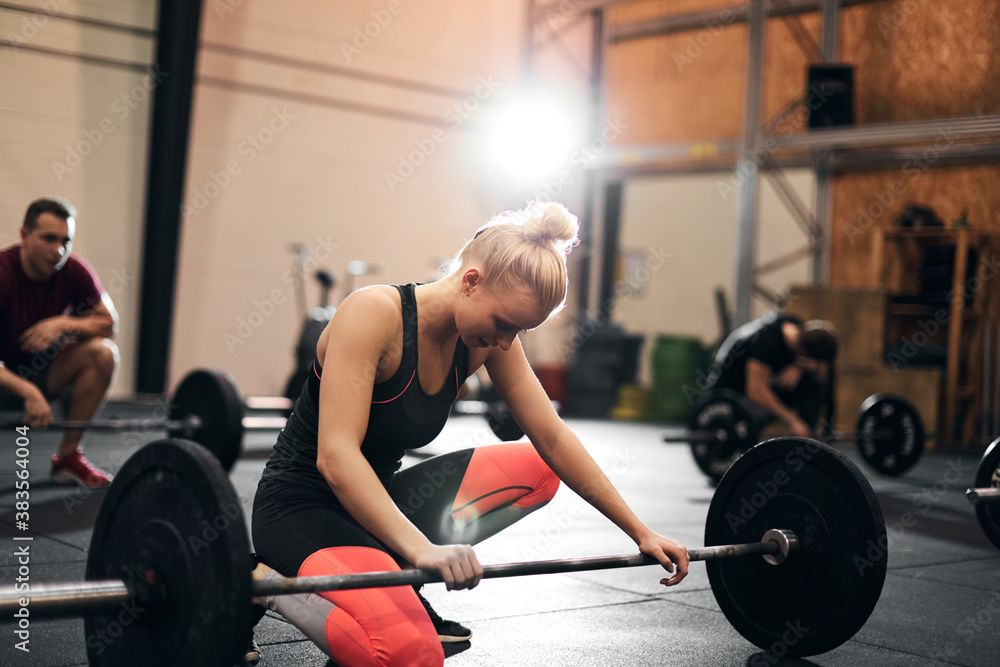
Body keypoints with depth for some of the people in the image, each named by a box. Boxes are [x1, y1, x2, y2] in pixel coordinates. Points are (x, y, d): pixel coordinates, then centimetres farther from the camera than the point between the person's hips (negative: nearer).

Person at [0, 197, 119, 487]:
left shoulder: (75, 272, -13)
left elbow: (109, 323, -7)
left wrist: (64, 324, -26)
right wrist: (28, 393, -45)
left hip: (39, 370, 5)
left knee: (103, 353, -21)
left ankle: (68, 457, -10)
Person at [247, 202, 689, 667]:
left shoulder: (487, 338, -3)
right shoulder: (373, 313, -25)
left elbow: (553, 439, 1)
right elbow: (335, 456, -33)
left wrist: (640, 532, -2)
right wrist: (422, 548, -46)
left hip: (377, 498, 8)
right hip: (304, 507, -8)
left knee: (535, 469, 8)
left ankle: (394, 580, 4)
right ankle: (262, 586, -7)